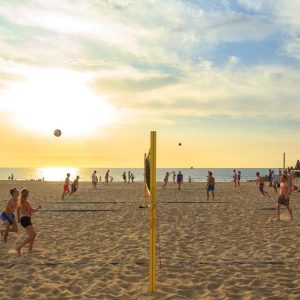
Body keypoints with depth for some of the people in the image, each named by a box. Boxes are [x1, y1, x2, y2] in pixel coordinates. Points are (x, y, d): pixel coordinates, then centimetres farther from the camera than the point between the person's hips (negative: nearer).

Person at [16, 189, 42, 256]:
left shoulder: (21, 202, 16)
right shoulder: (26, 202, -12)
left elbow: (18, 209, 31)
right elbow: (32, 210, -12)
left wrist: (19, 218, 43)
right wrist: (38, 208, 7)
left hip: (23, 219, 10)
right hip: (26, 219, -10)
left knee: (34, 234, 20)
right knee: (31, 236, -18)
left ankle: (30, 249, 24)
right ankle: (19, 248, -26)